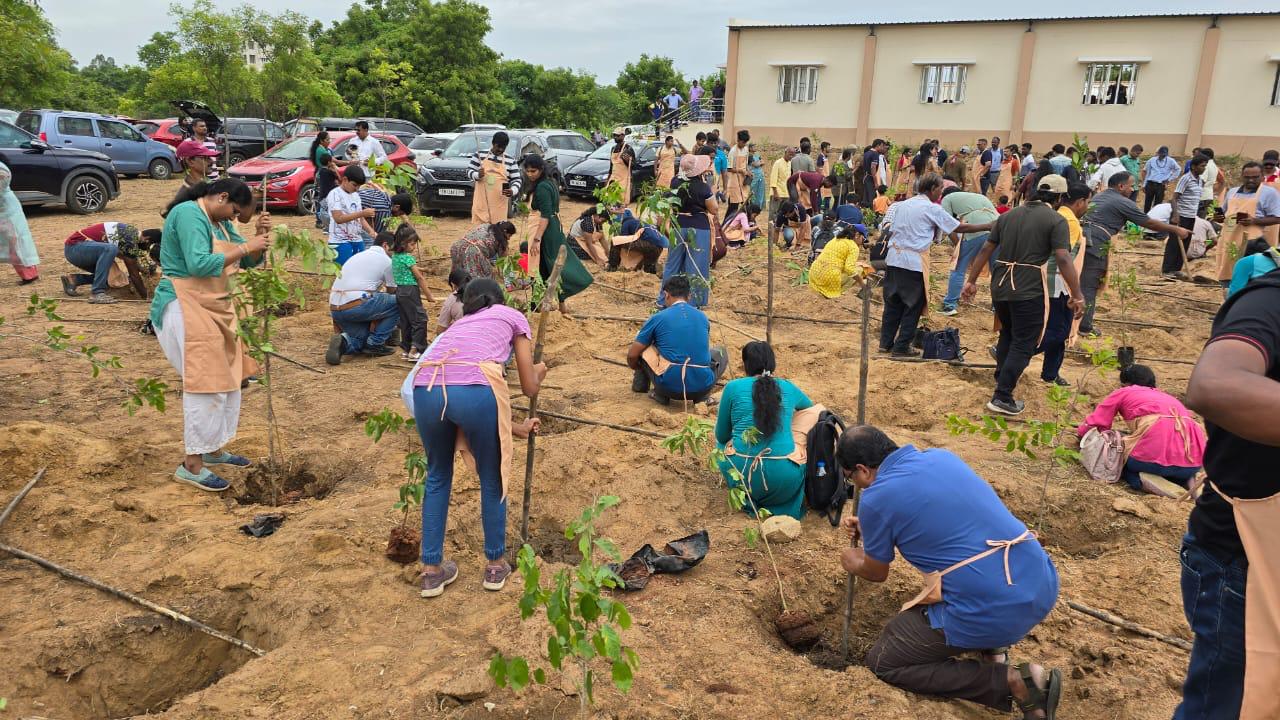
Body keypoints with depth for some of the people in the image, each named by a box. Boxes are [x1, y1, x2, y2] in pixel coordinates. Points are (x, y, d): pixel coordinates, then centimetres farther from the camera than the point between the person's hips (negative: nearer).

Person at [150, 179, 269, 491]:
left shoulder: (220, 222, 14)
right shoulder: (189, 214, -14)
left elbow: (249, 261, 14)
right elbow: (198, 264, -27)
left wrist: (259, 235, -4)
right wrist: (244, 247, -22)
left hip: (214, 309, 10)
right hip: (186, 309, -10)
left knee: (227, 380, 15)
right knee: (205, 383, -11)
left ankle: (214, 449, 28)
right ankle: (191, 466, -3)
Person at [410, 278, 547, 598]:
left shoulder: (459, 324, 39)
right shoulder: (513, 316, 28)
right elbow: (530, 388, 25)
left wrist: (514, 427, 57)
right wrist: (540, 372, 48)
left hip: (426, 390, 4)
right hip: (475, 389, -4)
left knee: (438, 477, 28)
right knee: (492, 479, 20)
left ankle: (432, 571, 33)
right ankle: (495, 566, 35)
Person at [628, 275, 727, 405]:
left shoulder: (658, 318, 1)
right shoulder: (702, 317, 13)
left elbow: (632, 356, 5)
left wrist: (638, 370, 29)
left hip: (670, 387, -2)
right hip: (702, 388, 3)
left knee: (642, 345, 19)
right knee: (721, 353, 32)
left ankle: (660, 393, 18)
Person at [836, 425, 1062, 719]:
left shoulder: (876, 498, -8)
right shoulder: (942, 456, 12)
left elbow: (877, 574, 10)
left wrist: (854, 563, 32)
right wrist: (870, 529, 37)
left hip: (989, 612, -8)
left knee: (883, 661, 12)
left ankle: (1012, 681, 1)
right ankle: (992, 647, 20)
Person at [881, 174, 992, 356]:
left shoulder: (903, 204, 13)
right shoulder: (932, 208, -5)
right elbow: (960, 227, -2)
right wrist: (987, 226, 8)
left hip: (894, 258, 6)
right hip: (915, 262, -6)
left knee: (893, 303, 13)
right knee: (913, 306, 5)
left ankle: (886, 343, 18)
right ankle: (901, 347, 8)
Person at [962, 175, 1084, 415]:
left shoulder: (1009, 215, 13)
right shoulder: (1056, 221, -5)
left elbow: (986, 250, 12)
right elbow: (1064, 260, -16)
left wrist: (972, 281, 16)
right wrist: (1077, 295, -13)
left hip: (1000, 287, 6)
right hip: (1029, 291, -6)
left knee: (1008, 333, 27)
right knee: (1023, 344, 2)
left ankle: (1002, 379, 41)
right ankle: (1002, 397, -2)